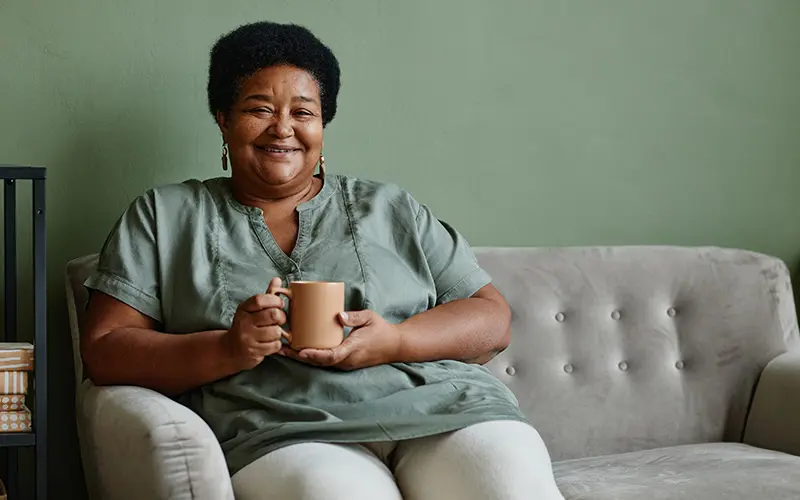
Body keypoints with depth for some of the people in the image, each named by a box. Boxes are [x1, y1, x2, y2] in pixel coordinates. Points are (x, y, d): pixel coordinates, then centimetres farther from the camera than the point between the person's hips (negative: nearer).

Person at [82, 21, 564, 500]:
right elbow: (104, 351, 7)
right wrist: (226, 350, -11)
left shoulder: (389, 208, 19)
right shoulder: (165, 215, 17)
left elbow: (493, 319, 13)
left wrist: (395, 342, -8)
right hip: (283, 434, -1)